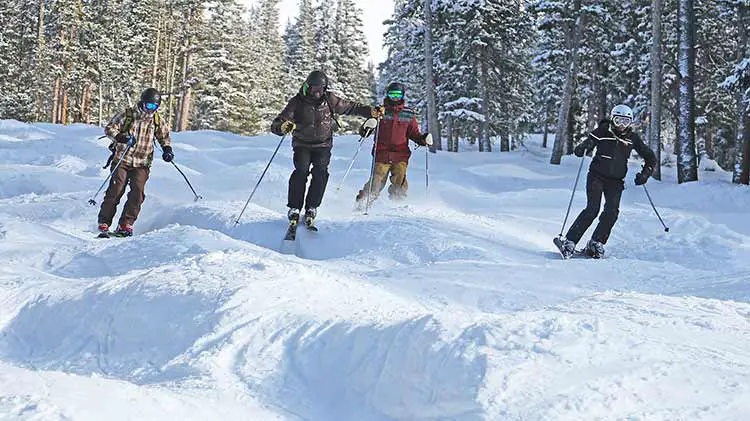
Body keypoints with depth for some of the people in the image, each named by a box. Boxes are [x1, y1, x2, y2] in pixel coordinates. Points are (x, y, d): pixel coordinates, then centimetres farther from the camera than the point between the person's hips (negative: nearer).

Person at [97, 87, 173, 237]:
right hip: (122, 159, -2)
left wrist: (167, 149, 4)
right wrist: (120, 137, -22)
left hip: (142, 163, 2)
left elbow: (164, 136, 23)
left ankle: (125, 224, -11)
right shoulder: (127, 115, -1)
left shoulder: (156, 121, 8)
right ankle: (104, 223, -1)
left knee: (138, 191, -15)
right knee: (116, 190, -11)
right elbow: (109, 128, -2)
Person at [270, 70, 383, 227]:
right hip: (302, 145, -1)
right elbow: (276, 125, -18)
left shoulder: (329, 100, -3)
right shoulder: (297, 102, -11)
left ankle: (311, 208, -14)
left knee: (320, 171, -21)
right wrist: (283, 127, -42)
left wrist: (372, 111, 0)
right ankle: (294, 209, -15)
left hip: (323, 145, 1)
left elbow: (351, 107, 10)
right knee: (301, 170, -22)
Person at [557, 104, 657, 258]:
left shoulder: (632, 138, 2)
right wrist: (581, 149, -33)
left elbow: (650, 158, 12)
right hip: (597, 176, -3)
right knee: (592, 209, -16)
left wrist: (645, 174, -3)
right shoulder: (603, 131, -6)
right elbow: (587, 144, -9)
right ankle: (569, 242, -12)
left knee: (612, 211, -16)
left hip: (615, 181, 3)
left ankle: (596, 243, -5)